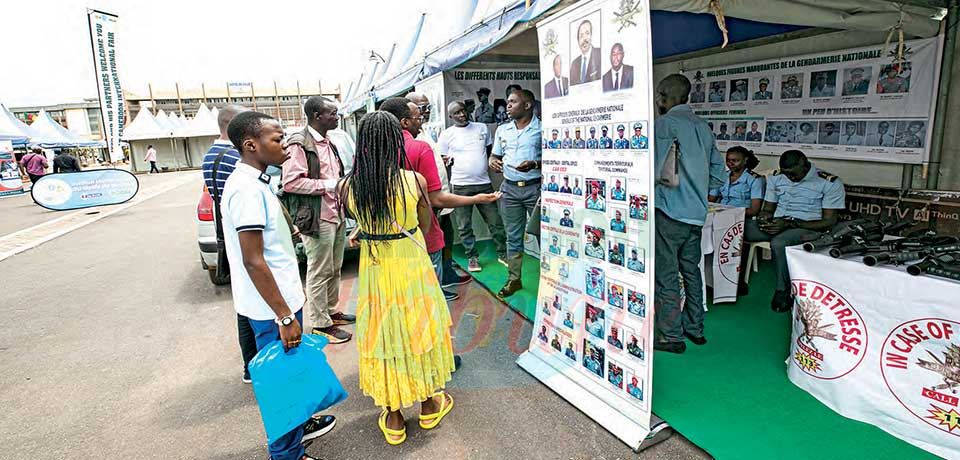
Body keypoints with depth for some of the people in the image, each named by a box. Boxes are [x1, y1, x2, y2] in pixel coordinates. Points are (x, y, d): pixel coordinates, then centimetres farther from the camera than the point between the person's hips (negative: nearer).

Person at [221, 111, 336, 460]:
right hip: (271, 306, -10)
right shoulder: (247, 189, -23)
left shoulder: (254, 182, 8)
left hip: (279, 295, 10)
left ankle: (297, 425, 42)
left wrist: (293, 287, 23)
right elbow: (253, 261, -25)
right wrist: (284, 316, -23)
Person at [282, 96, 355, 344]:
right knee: (319, 272, 0)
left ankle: (332, 312, 33)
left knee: (334, 269, 18)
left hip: (336, 214, 9)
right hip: (317, 218, -9)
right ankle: (320, 324, 11)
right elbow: (290, 182, -20)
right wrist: (328, 185, -20)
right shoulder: (300, 144, -13)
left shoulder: (329, 144, 16)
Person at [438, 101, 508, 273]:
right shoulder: (446, 134, 1)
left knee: (495, 221, 5)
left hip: (484, 183, 2)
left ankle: (502, 253, 21)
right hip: (460, 186, -2)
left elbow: (490, 150, 19)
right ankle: (472, 257, 19)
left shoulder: (482, 128, 9)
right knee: (464, 226, 5)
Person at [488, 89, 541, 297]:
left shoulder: (541, 129, -3)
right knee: (513, 237, 10)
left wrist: (534, 164, -23)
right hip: (510, 188, 5)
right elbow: (495, 154, 19)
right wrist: (493, 162, -4)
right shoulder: (502, 129, 13)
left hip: (535, 187, -5)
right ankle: (514, 279, 18)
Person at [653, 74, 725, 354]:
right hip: (697, 212, 8)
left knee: (666, 274, -1)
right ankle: (695, 328, 27)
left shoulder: (665, 123, -10)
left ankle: (670, 336, 6)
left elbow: (654, 170, -16)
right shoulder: (702, 126, 14)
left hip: (670, 211, -8)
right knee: (691, 269, 16)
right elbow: (718, 171, 17)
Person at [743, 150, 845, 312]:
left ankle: (783, 293, -20)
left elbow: (829, 222, -9)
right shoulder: (776, 177, 10)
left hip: (809, 228, -5)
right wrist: (764, 219, -10)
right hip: (777, 225, 5)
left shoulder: (830, 182, -6)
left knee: (779, 243, -39)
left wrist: (790, 224, -20)